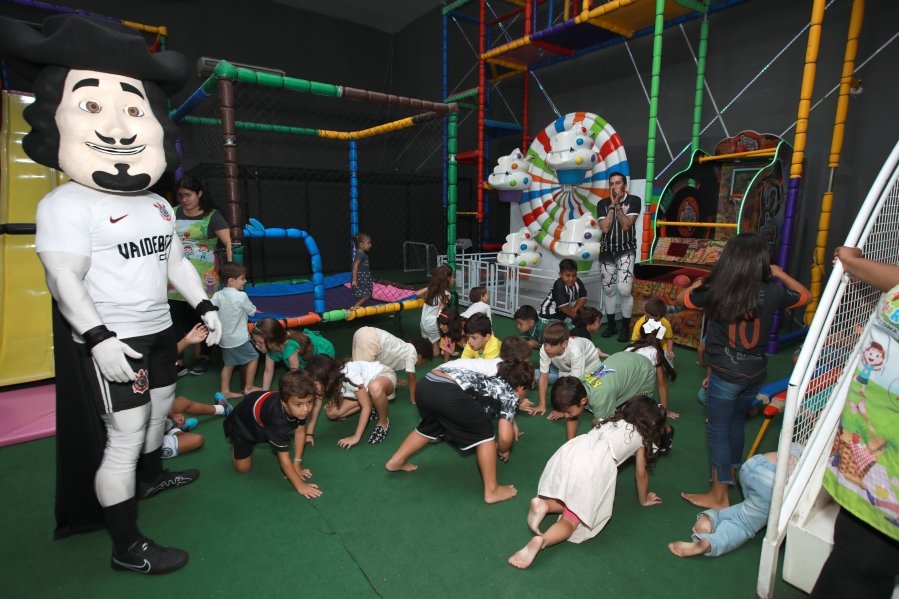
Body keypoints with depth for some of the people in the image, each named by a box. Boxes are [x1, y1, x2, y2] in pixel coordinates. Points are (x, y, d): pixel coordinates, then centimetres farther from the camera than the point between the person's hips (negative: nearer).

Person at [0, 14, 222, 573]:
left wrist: (205, 306, 8)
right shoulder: (67, 204, -13)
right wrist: (98, 338, -28)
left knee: (160, 409, 23)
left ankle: (151, 476, 50)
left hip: (159, 330, 8)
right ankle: (127, 548, 11)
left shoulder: (158, 205, 9)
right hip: (110, 341, -8)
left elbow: (177, 261, 15)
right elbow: (64, 278, -18)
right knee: (124, 439, -4)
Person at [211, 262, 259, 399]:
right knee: (253, 358, 9)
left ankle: (225, 391, 17)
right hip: (238, 339, -6)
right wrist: (255, 310, 19)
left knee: (229, 363, 17)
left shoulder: (217, 295, -1)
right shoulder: (241, 296, -16)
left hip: (224, 338, 6)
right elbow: (252, 312, -3)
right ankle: (248, 388, 12)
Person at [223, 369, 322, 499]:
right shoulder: (278, 419, -46)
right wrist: (300, 486, -36)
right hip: (241, 425, -5)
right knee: (243, 468, -1)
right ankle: (234, 442, 22)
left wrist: (297, 465, -13)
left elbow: (300, 431, -14)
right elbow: (284, 459, -39)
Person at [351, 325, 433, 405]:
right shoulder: (412, 352, 5)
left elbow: (388, 364, 41)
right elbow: (411, 378, 6)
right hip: (368, 339, -9)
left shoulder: (405, 348, 28)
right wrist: (413, 399, 13)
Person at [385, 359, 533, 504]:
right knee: (485, 434, 13)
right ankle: (491, 491, 19)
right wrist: (503, 451, 30)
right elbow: (505, 437, 10)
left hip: (427, 384, 8)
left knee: (431, 426, 36)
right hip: (449, 393, -8)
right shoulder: (510, 394, 15)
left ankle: (396, 461, 47)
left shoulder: (494, 377, 34)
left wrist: (511, 421, 62)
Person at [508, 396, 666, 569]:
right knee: (572, 518, 5)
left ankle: (544, 504, -3)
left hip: (570, 450, 5)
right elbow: (641, 474, 31)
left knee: (567, 504, 26)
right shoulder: (642, 437, 24)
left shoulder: (611, 421, 35)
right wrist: (643, 499, 48)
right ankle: (541, 541, -21)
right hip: (596, 466, -5)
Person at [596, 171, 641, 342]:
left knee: (624, 290, -15)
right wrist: (612, 205, -13)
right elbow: (604, 228, -11)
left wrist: (618, 205, -17)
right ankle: (610, 324, 22)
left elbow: (626, 225, -15)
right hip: (606, 251, 3)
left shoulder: (634, 201, -5)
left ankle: (625, 327, 1)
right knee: (608, 289, 9)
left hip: (626, 251, -3)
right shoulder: (602, 203, 1)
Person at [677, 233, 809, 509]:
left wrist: (701, 282, 9)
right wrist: (780, 274, 15)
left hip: (726, 374, -4)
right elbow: (805, 296, 12)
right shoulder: (772, 292, -8)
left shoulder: (715, 291, -18)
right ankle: (730, 472, 42)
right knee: (737, 422, 23)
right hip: (756, 372, 4)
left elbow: (681, 298, -1)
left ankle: (719, 495, 14)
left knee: (718, 430, 7)